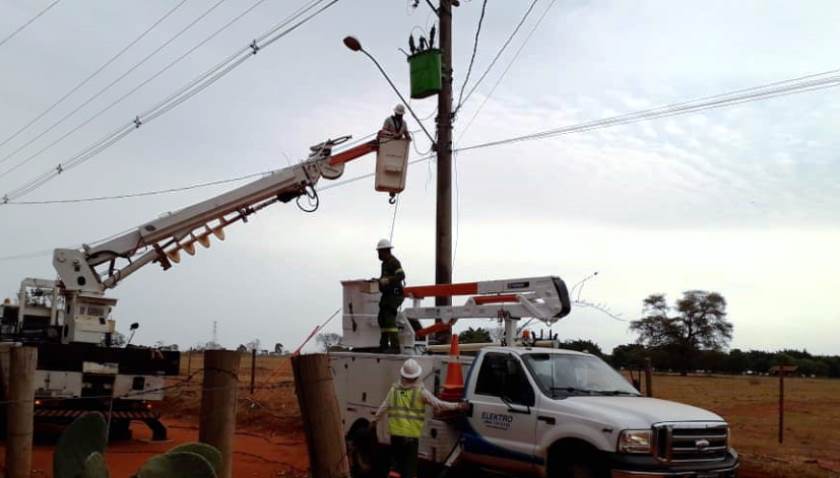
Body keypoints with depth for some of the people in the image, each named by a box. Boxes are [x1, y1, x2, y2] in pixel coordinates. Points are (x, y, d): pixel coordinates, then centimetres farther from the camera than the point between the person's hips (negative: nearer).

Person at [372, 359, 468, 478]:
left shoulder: (394, 389, 5)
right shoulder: (420, 391, -6)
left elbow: (384, 407, 9)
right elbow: (438, 404, -4)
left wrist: (374, 420, 23)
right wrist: (458, 406, 4)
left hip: (396, 432, 4)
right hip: (411, 434, -3)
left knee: (396, 462, 13)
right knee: (410, 465, 4)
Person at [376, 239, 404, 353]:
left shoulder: (394, 262, -12)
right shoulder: (385, 262, 20)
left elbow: (401, 275, -25)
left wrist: (387, 280, -33)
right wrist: (378, 280, 15)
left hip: (395, 294, -11)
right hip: (387, 295, 11)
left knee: (390, 319, -17)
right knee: (382, 319, 14)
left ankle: (395, 347, -19)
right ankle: (384, 345, 22)